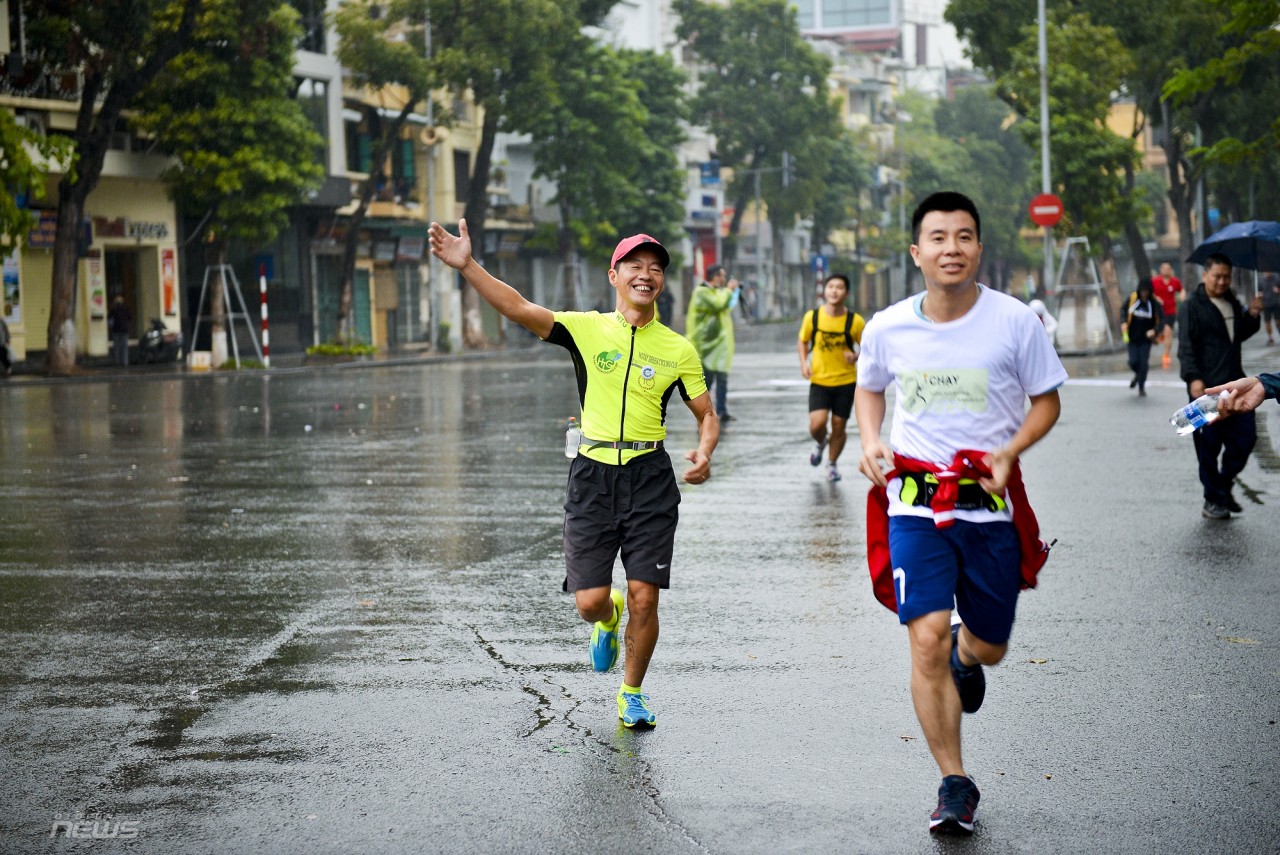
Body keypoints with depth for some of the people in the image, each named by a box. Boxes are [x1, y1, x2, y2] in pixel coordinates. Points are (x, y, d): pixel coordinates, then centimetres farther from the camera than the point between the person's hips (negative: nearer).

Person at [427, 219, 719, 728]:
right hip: (592, 475, 0)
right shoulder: (586, 329, 1)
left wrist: (704, 453, -11)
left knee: (644, 597, -4)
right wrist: (467, 267, -26)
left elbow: (707, 416, 12)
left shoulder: (678, 350, 5)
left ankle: (632, 693, 20)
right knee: (589, 601, -3)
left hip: (650, 479, 0)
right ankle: (609, 619, 36)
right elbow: (520, 309, -12)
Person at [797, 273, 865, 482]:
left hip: (846, 381, 0)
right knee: (817, 424, -13)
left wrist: (856, 356, -20)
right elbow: (802, 342, 10)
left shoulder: (855, 321, -8)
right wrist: (804, 363, -6)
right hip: (819, 380, 0)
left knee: (839, 426, 5)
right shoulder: (812, 317, -5)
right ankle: (821, 443, 24)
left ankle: (832, 464, 29)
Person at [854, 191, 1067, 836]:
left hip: (992, 501, 0)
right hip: (915, 498, 0)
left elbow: (1047, 401, 3)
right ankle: (954, 785, -1)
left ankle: (966, 653, 51)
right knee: (927, 642, -13)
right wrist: (871, 443, 0)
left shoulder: (1016, 320, -8)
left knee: (987, 647, 10)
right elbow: (869, 388, 19)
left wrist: (1011, 450, -15)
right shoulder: (887, 328, -2)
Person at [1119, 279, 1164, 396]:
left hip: (1146, 338, -2)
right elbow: (1123, 310, 10)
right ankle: (1138, 374, 34)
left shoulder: (1155, 303, -10)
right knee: (1133, 361, -3)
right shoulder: (1132, 299, -5)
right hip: (1132, 337, 2)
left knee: (1143, 362, -5)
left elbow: (1161, 320, -7)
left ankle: (1141, 387, 12)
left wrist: (1155, 330, -25)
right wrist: (1123, 322, -8)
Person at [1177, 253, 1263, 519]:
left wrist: (1252, 316, 8)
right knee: (1209, 445, -2)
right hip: (1206, 387, -7)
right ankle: (1213, 500, 6)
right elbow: (1186, 345, -12)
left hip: (1234, 383, 7)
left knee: (1245, 436, 6)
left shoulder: (1232, 302, 16)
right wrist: (1193, 377, -23)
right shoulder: (1192, 306, -6)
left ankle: (1224, 487, 23)